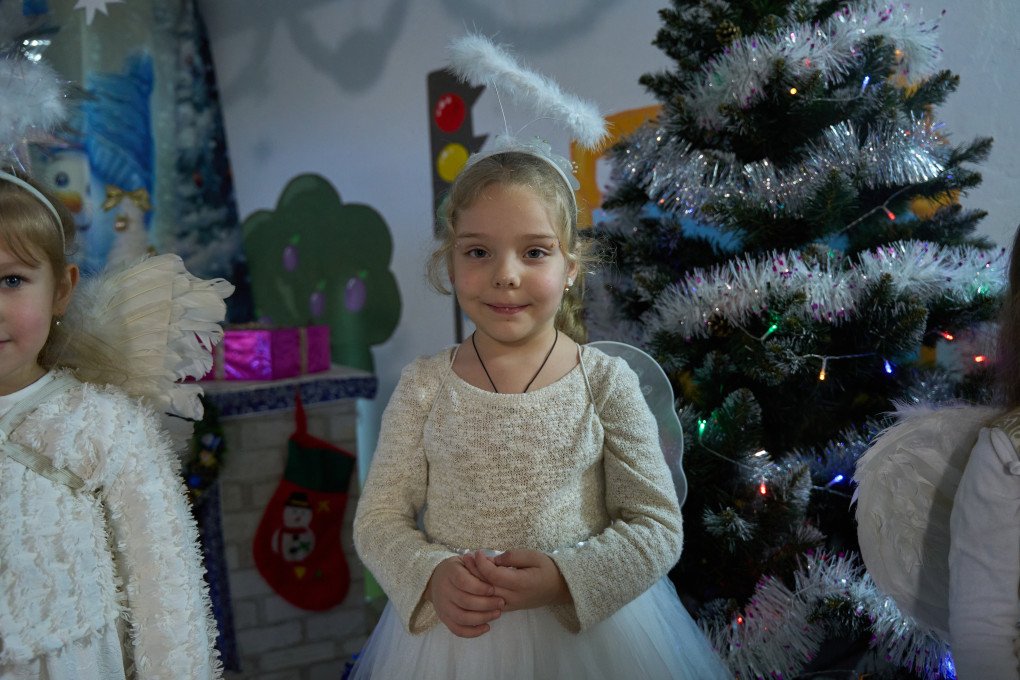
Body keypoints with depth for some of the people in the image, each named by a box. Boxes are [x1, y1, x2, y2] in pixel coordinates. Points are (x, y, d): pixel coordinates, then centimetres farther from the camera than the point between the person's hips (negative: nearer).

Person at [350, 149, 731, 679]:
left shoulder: (605, 383, -8)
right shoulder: (424, 387, -5)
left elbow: (658, 527, -7)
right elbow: (379, 519, -2)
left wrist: (566, 578, -21)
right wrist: (431, 577, -20)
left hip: (588, 626, 0)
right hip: (455, 633, 1)